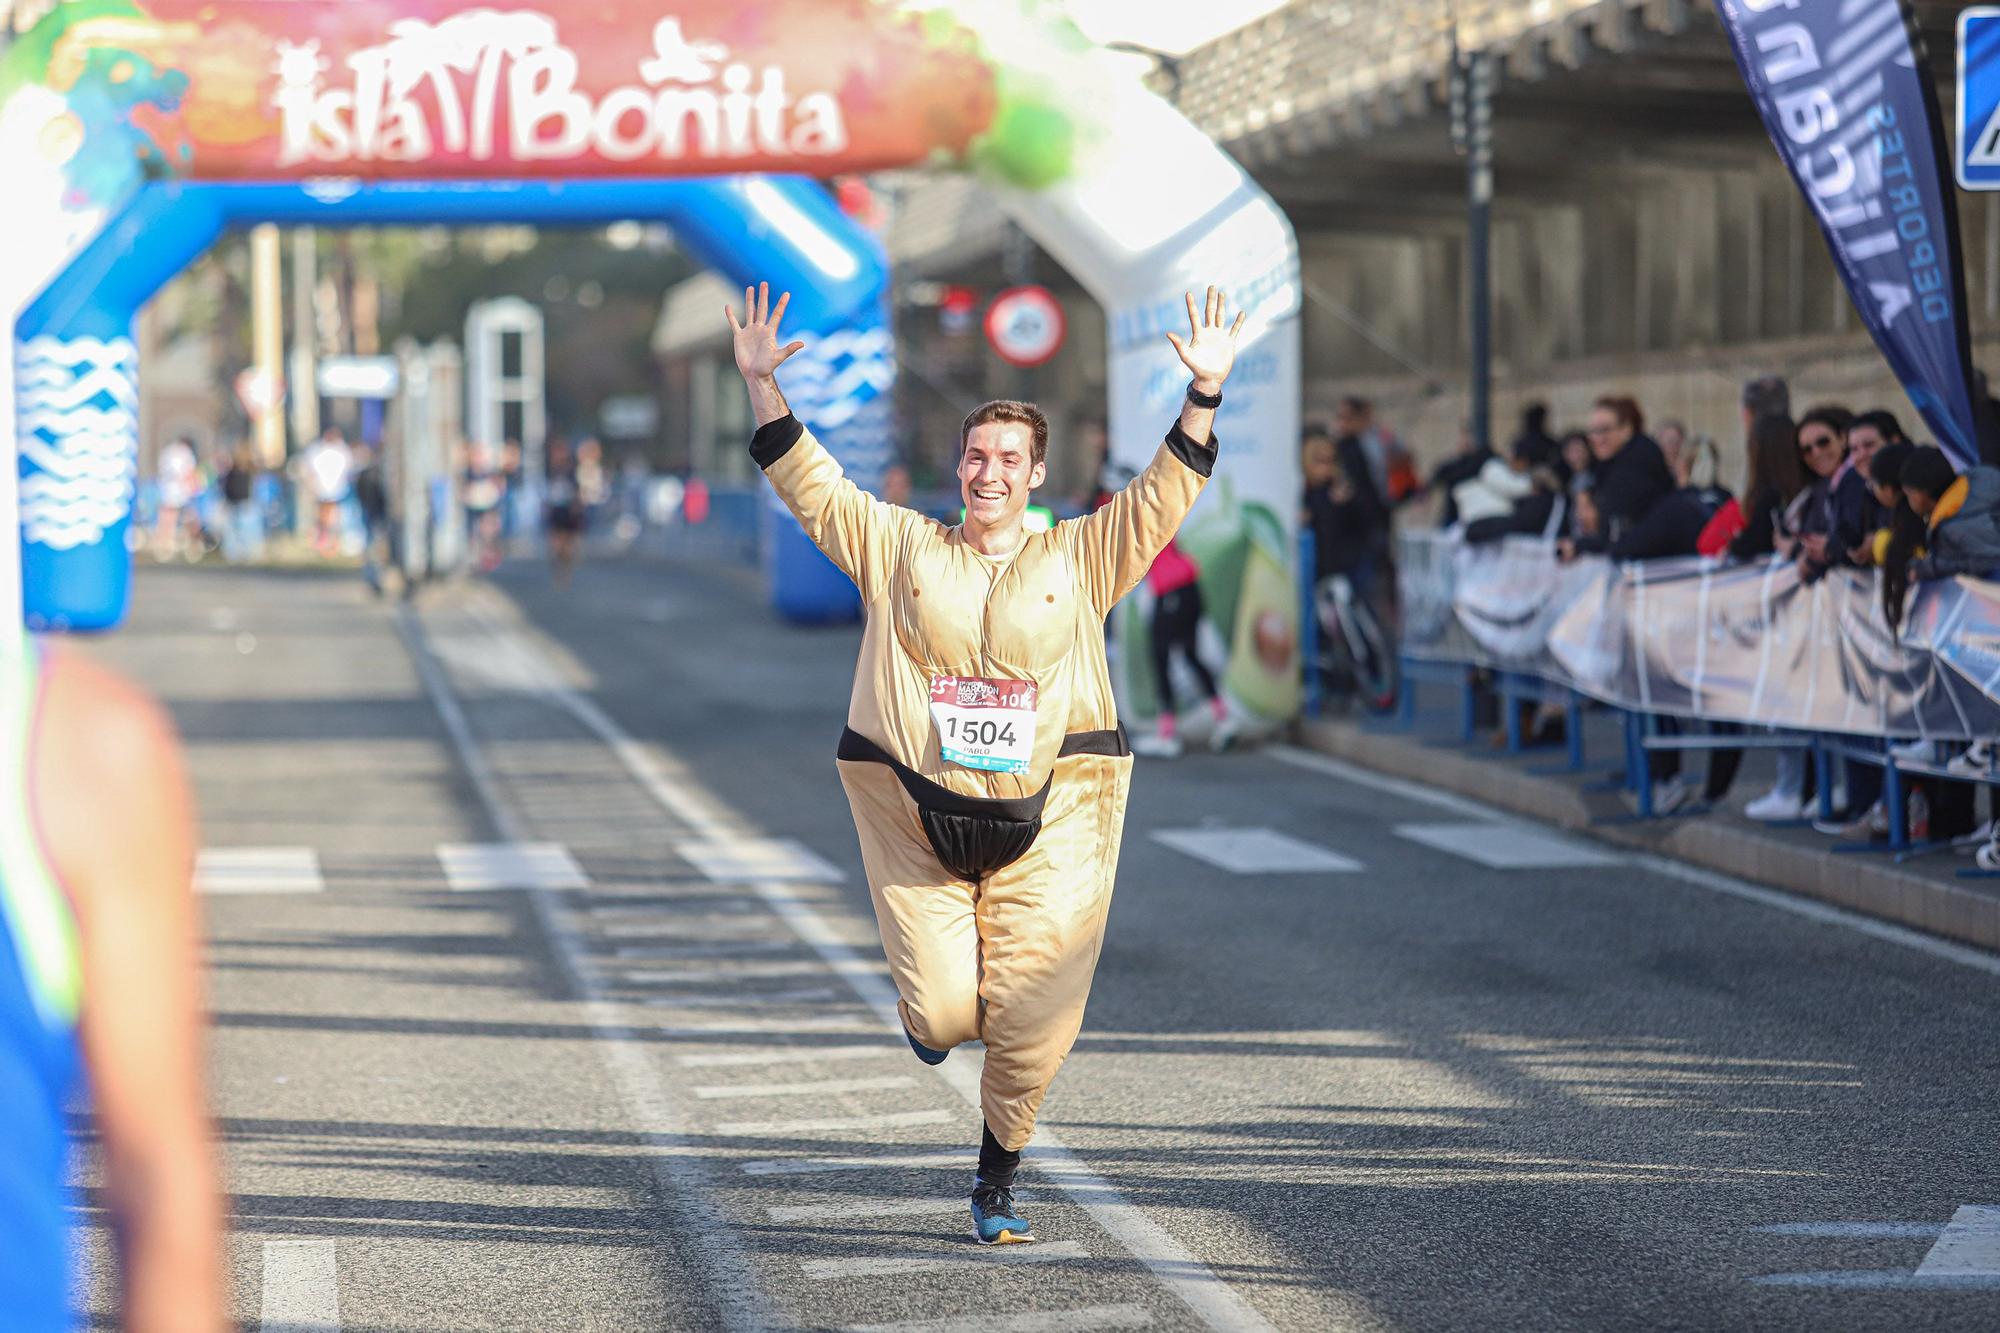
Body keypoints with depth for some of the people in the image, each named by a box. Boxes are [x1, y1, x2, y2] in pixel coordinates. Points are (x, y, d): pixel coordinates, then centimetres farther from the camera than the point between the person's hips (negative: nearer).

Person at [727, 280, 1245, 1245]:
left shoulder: (1079, 558, 7)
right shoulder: (900, 548, 7)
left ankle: (996, 1184, 19)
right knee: (942, 1016, -4)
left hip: (1049, 821, 0)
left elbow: (1164, 496, 3)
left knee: (1028, 1027, -2)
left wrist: (1205, 391, -7)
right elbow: (807, 481, 7)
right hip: (916, 818, 0)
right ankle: (931, 1000, 36)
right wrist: (763, 386, -3)